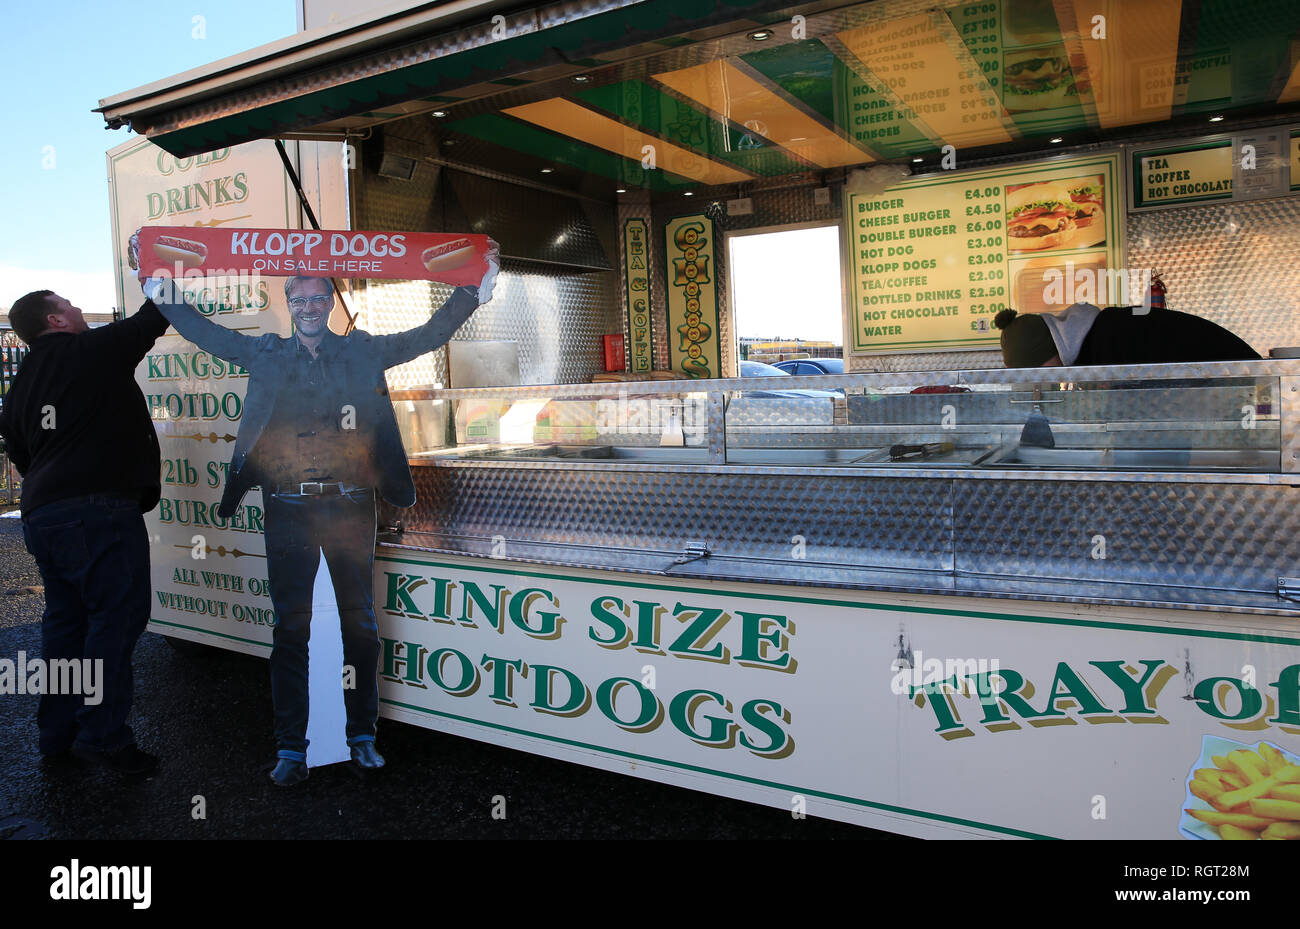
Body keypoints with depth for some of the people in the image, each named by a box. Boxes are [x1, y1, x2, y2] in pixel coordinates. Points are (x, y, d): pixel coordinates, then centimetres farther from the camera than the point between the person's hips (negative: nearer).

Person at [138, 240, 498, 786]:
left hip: (349, 505, 0)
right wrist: (162, 289, 13)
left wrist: (473, 291, 2)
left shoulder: (361, 352, 8)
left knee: (360, 623, 7)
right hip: (288, 510, 0)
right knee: (290, 627, 3)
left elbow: (427, 336, 8)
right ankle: (290, 749, 12)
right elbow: (207, 334, 18)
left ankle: (362, 736, 20)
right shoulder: (266, 355, 11)